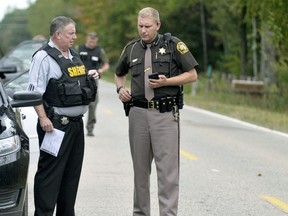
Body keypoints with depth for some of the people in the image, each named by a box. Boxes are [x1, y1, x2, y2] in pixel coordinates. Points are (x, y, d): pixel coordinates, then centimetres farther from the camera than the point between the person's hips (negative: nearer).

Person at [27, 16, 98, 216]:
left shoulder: (73, 55, 17)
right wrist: (43, 118, -22)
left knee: (72, 173, 12)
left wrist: (90, 77, 10)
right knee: (50, 173, -7)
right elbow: (35, 92, -16)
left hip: (76, 123, 9)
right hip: (55, 124, -9)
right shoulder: (43, 57, -10)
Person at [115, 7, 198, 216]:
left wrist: (166, 82, -12)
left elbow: (192, 75, 0)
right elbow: (119, 74, 27)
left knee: (168, 169, -7)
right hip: (138, 113, 4)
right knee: (140, 168, 10)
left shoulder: (173, 45, -1)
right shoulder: (132, 48, 11)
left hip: (166, 114, -4)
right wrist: (120, 88, 5)